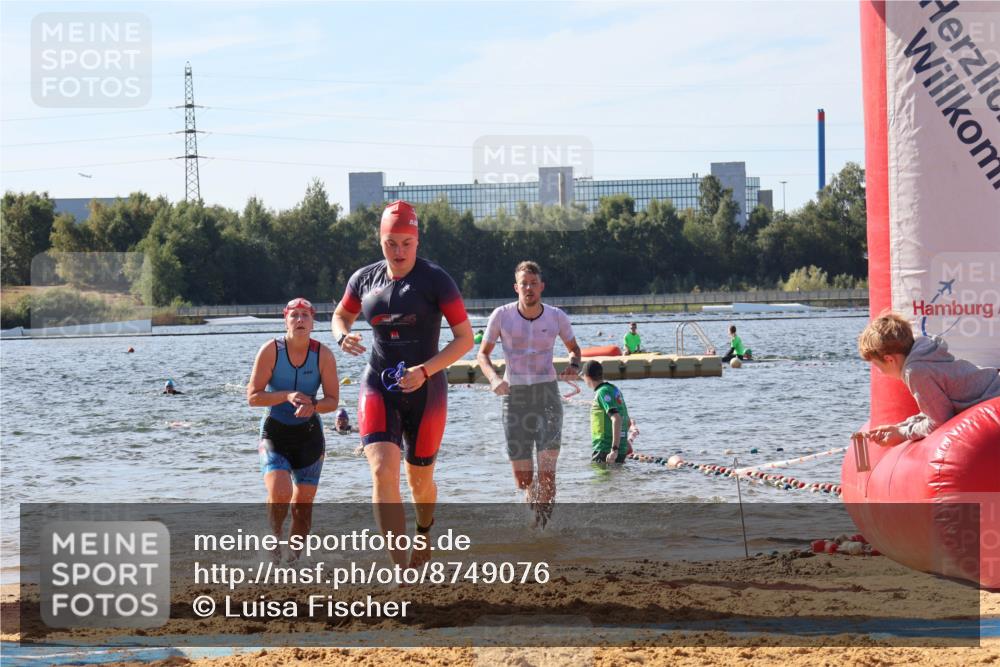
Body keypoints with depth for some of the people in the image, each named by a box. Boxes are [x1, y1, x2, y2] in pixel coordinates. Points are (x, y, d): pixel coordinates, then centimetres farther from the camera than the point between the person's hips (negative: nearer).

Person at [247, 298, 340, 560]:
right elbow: (253, 397, -13)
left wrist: (312, 405, -25)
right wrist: (287, 396, -27)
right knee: (280, 493, -23)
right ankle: (275, 539, 5)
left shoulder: (323, 354, -6)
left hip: (309, 434, 2)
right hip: (274, 432, -2)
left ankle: (293, 557, 23)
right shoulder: (271, 350, -11)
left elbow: (332, 400, -3)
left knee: (303, 504, 4)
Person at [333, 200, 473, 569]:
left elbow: (465, 338, -8)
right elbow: (341, 315, 23)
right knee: (383, 470, -19)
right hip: (378, 388, 2)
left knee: (420, 481, 13)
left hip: (425, 392, -2)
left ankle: (424, 530, 50)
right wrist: (343, 337, -2)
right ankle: (401, 570, -23)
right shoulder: (365, 279, 3)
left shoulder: (435, 279, -8)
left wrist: (425, 370, -21)